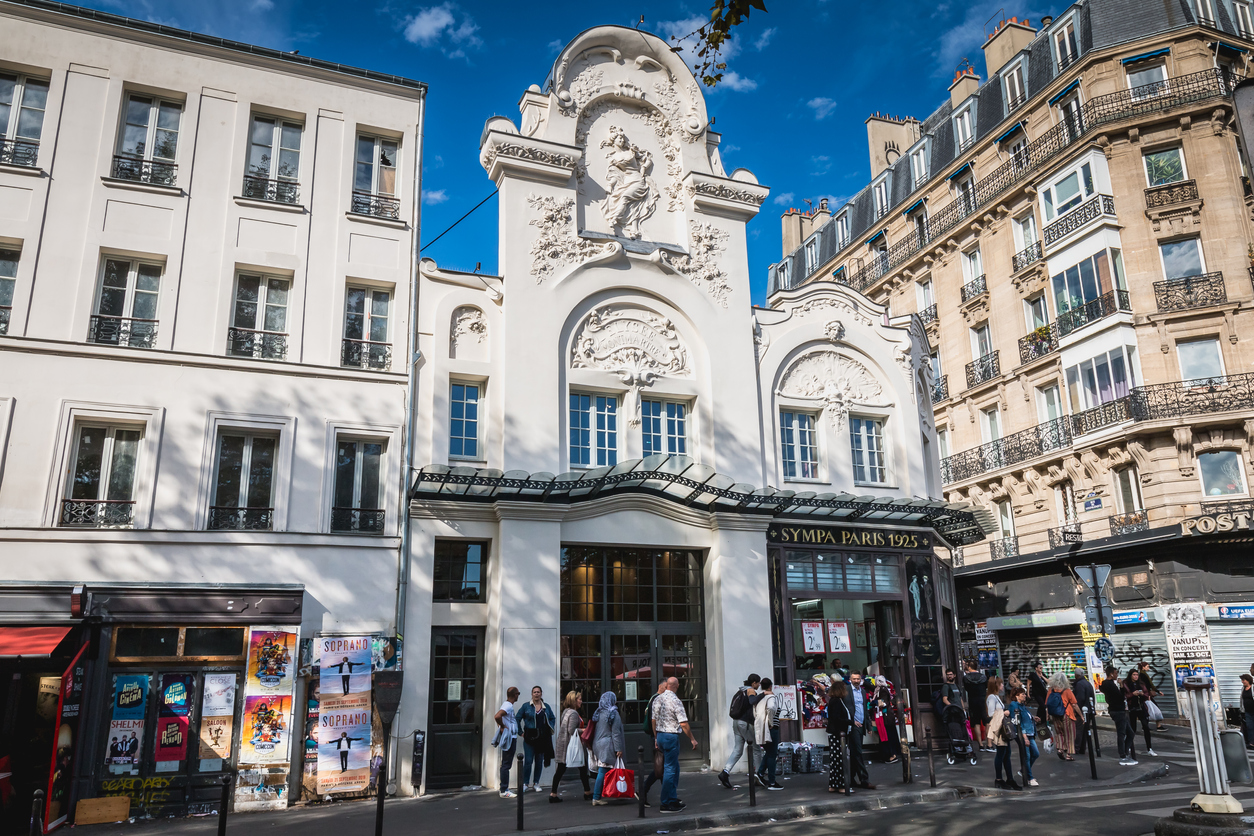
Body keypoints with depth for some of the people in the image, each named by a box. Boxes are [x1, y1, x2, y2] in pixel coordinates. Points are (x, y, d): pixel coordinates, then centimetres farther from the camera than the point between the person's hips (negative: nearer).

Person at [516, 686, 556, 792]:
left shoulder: (546, 707, 9)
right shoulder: (526, 706, 1)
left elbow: (553, 719, 20)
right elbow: (517, 719, 6)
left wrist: (550, 729, 8)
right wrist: (520, 732, 0)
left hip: (543, 738, 3)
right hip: (530, 737, -3)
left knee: (540, 762, 7)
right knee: (528, 761, -7)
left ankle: (536, 784, 17)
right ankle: (525, 783, 4)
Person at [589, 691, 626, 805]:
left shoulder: (598, 713, 13)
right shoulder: (613, 713, -8)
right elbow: (616, 733, -11)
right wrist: (619, 748, -10)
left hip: (597, 745, 7)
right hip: (607, 746, -7)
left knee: (601, 772, 12)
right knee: (603, 771, -6)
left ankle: (597, 797, 14)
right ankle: (596, 798, -8)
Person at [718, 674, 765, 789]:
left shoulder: (741, 690, 18)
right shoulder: (751, 691, -8)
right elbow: (752, 701, -29)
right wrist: (763, 694, -23)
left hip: (736, 722, 8)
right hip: (746, 723, -8)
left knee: (737, 750, 3)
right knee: (756, 749, 6)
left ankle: (725, 772, -11)